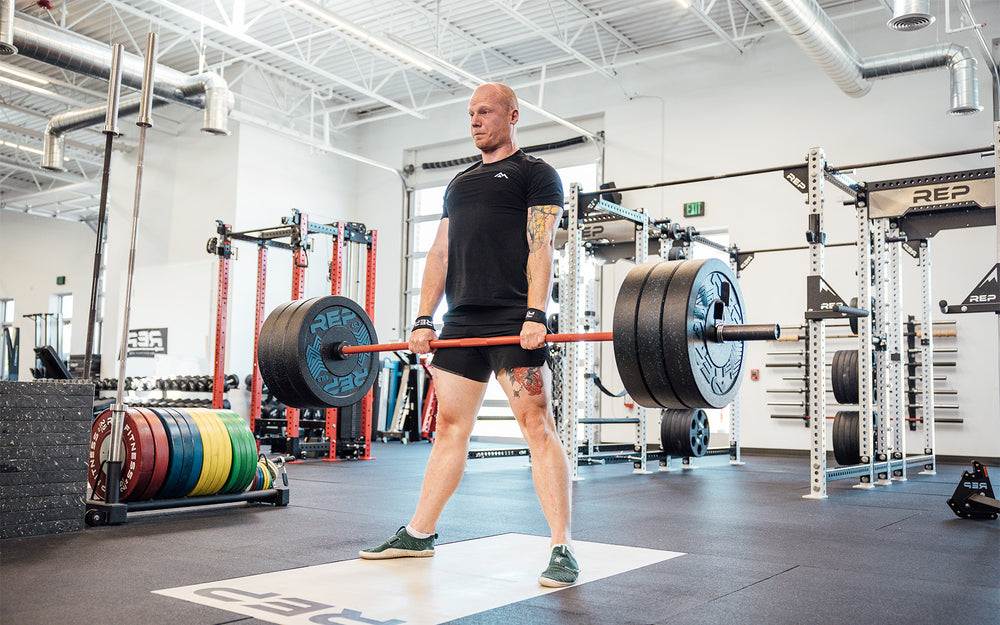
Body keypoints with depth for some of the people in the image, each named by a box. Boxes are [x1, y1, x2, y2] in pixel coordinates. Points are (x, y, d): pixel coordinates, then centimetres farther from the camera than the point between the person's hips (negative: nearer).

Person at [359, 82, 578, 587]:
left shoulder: (535, 174, 5)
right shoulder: (459, 183, 25)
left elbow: (541, 247, -8)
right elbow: (440, 254, 18)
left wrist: (535, 315, -20)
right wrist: (424, 320, 8)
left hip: (513, 322, -6)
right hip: (461, 323, 7)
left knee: (537, 425, -9)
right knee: (450, 427, 11)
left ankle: (562, 549, -7)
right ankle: (419, 533, 21)